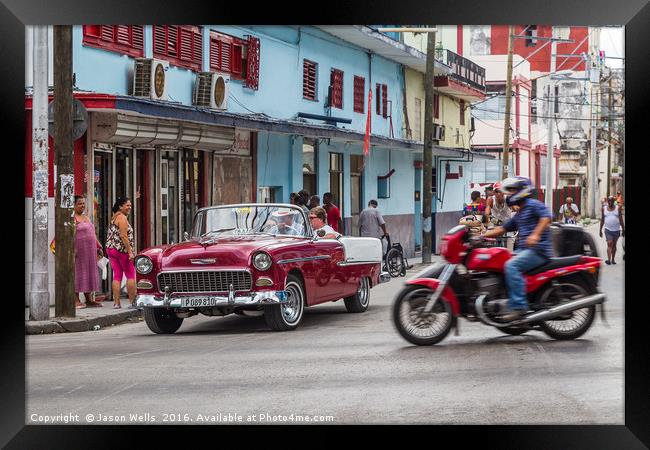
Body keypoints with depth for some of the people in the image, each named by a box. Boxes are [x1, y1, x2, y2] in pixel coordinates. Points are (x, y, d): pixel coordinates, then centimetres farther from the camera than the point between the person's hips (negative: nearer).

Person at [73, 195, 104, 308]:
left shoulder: (86, 218, 20)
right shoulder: (72, 218, -7)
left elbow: (93, 234, 24)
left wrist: (99, 248, 19)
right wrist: (72, 249, -25)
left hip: (90, 252, 8)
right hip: (79, 250, -8)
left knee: (89, 274, 9)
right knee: (77, 273, -6)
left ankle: (89, 300, 14)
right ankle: (76, 300, -4)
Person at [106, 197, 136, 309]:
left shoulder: (114, 218, 17)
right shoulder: (122, 218, -12)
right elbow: (123, 236, -19)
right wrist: (130, 252, -20)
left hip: (111, 249, 8)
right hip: (122, 250, -8)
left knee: (117, 276, 6)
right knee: (130, 275, 0)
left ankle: (116, 302, 1)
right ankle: (133, 302, 0)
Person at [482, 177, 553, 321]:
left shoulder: (533, 204, -4)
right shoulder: (519, 214, 26)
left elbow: (547, 216, -20)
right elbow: (503, 228, 28)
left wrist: (535, 234, -34)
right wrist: (482, 236, 18)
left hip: (538, 250, -10)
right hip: (524, 250, 10)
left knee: (511, 266, -29)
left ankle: (518, 306, -34)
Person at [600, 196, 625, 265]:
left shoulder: (617, 208, 1)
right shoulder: (604, 208, 4)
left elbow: (621, 220, 2)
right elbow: (602, 220, 9)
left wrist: (623, 230, 0)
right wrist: (600, 230, 7)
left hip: (616, 230, 1)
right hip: (608, 230, -1)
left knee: (614, 245, 10)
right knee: (609, 244, -13)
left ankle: (613, 259, 19)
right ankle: (609, 260, -22)